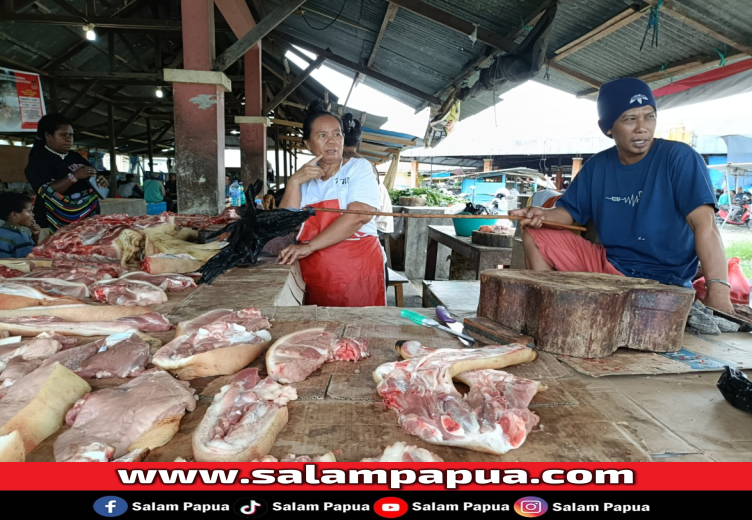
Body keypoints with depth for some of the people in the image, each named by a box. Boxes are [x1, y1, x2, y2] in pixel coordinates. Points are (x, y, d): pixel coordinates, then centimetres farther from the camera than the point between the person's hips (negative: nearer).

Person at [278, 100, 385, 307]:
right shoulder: (303, 179, 10)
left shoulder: (359, 168, -1)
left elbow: (359, 215, -17)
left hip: (359, 270, -3)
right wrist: (293, 183, -11)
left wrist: (310, 246, -19)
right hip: (315, 276, 3)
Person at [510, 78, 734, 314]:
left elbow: (704, 224, -21)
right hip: (606, 264, 6)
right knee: (535, 237, -2)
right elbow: (569, 211, 10)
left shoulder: (679, 157, -11)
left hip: (662, 282, -5)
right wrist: (543, 215, -14)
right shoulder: (597, 166, 5)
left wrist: (718, 289, -32)